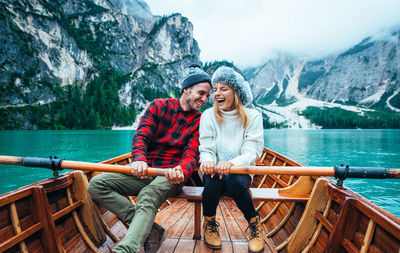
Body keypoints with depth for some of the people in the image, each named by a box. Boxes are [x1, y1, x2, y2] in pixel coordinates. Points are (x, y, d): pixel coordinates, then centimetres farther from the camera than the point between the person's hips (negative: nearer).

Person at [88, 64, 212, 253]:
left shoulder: (199, 121, 3)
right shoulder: (159, 106, 6)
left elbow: (192, 153, -9)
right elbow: (141, 135, -5)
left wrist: (181, 172, -34)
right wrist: (139, 159, -29)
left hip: (171, 174, -3)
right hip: (145, 170, 4)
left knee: (148, 196, -35)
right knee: (96, 184, -14)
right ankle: (150, 229, -20)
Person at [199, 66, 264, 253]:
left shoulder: (252, 117, -4)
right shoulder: (208, 116, -1)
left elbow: (251, 153, -12)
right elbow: (206, 149, -6)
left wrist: (231, 164, -33)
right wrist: (207, 161, -31)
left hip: (240, 172, 0)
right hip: (214, 171, 1)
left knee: (233, 180, -33)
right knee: (213, 179, -32)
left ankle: (254, 224, -5)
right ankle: (209, 222, -1)